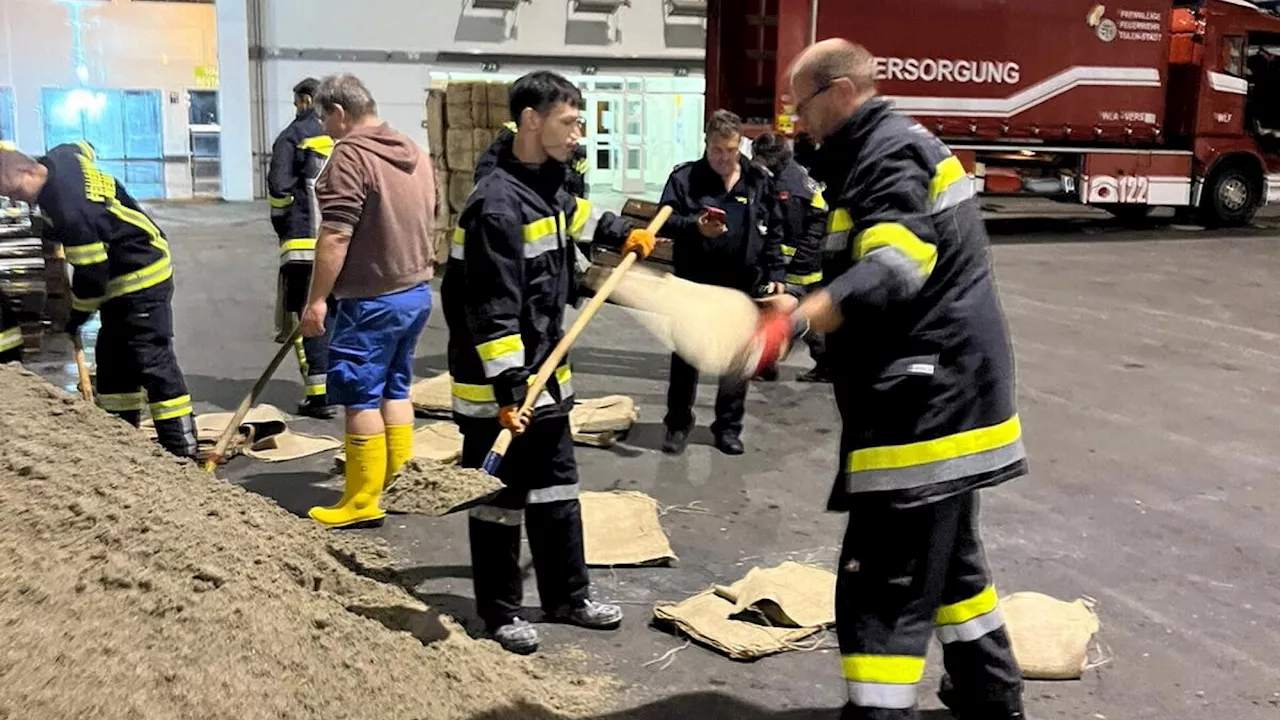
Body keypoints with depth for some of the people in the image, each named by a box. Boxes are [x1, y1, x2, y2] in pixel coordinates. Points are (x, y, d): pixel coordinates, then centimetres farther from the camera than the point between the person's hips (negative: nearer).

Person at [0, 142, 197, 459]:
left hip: (143, 278, -11)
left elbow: (91, 276, -24)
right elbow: (86, 148, 24)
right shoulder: (61, 157, -2)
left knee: (152, 360, -13)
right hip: (121, 278, 11)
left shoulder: (71, 212, -31)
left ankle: (182, 450, -12)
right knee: (112, 359, 14)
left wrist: (76, 319, -6)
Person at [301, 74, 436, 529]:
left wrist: (316, 299, -16)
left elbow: (335, 236, -20)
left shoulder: (350, 155, -15)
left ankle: (363, 504, 4)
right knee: (395, 389, 16)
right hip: (416, 291, 9)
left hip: (371, 299, -9)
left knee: (361, 397, -1)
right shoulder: (415, 153, 13)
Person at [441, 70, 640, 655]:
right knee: (501, 501, 5)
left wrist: (624, 236, 24)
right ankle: (500, 612, 20)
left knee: (557, 491, 18)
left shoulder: (548, 186, 8)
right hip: (496, 388, -9)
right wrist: (507, 389, -28)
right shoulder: (499, 205, -22)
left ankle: (567, 596, 31)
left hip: (545, 375, 10)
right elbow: (493, 311, -26)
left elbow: (572, 213, 36)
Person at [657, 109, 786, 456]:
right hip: (695, 284, -2)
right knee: (686, 356, 6)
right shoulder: (684, 177, -2)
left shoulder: (759, 181, 7)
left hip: (743, 286, 2)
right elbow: (665, 221, -6)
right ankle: (678, 424, 19)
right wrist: (695, 227, -24)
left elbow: (773, 233, 10)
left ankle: (729, 426, 21)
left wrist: (775, 274, 4)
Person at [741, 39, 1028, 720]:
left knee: (883, 586, -10)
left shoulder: (888, 153, -14)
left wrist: (793, 322, -41)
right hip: (939, 395, 11)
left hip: (925, 405, -11)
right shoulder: (887, 148, 19)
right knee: (948, 555, 25)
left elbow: (893, 269, -30)